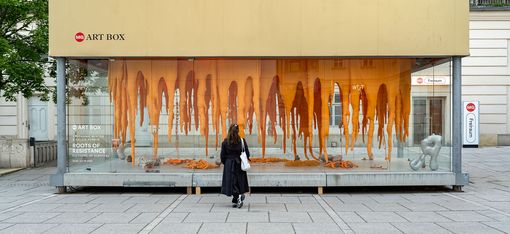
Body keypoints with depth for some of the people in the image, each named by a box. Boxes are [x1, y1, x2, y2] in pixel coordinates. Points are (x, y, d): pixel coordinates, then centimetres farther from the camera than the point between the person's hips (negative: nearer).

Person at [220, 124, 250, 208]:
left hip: (229, 165, -1)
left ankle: (237, 196, -17)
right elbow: (247, 154, -2)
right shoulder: (242, 141, -6)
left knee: (231, 182, 1)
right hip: (239, 165, 2)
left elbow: (222, 155, -2)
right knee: (239, 182, 14)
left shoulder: (225, 142, -7)